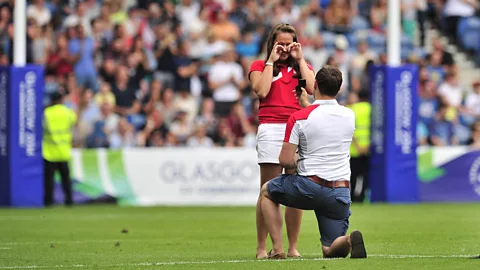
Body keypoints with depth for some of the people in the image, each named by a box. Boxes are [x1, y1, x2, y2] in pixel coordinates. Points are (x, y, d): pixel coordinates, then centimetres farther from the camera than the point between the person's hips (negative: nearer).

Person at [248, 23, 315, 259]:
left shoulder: (302, 66, 19)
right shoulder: (260, 66, 11)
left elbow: (311, 88, -1)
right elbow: (262, 91, -8)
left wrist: (299, 60, 4)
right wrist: (271, 61, -1)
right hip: (271, 130, -3)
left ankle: (293, 247, 5)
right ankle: (261, 247, -3)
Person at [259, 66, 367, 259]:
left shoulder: (298, 118, -8)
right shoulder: (349, 116, 6)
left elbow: (285, 161, -8)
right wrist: (306, 104, 39)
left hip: (310, 187, -4)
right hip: (341, 192, 4)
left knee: (267, 192, 27)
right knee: (331, 251, 12)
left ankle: (277, 249, 13)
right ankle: (349, 240, -25)